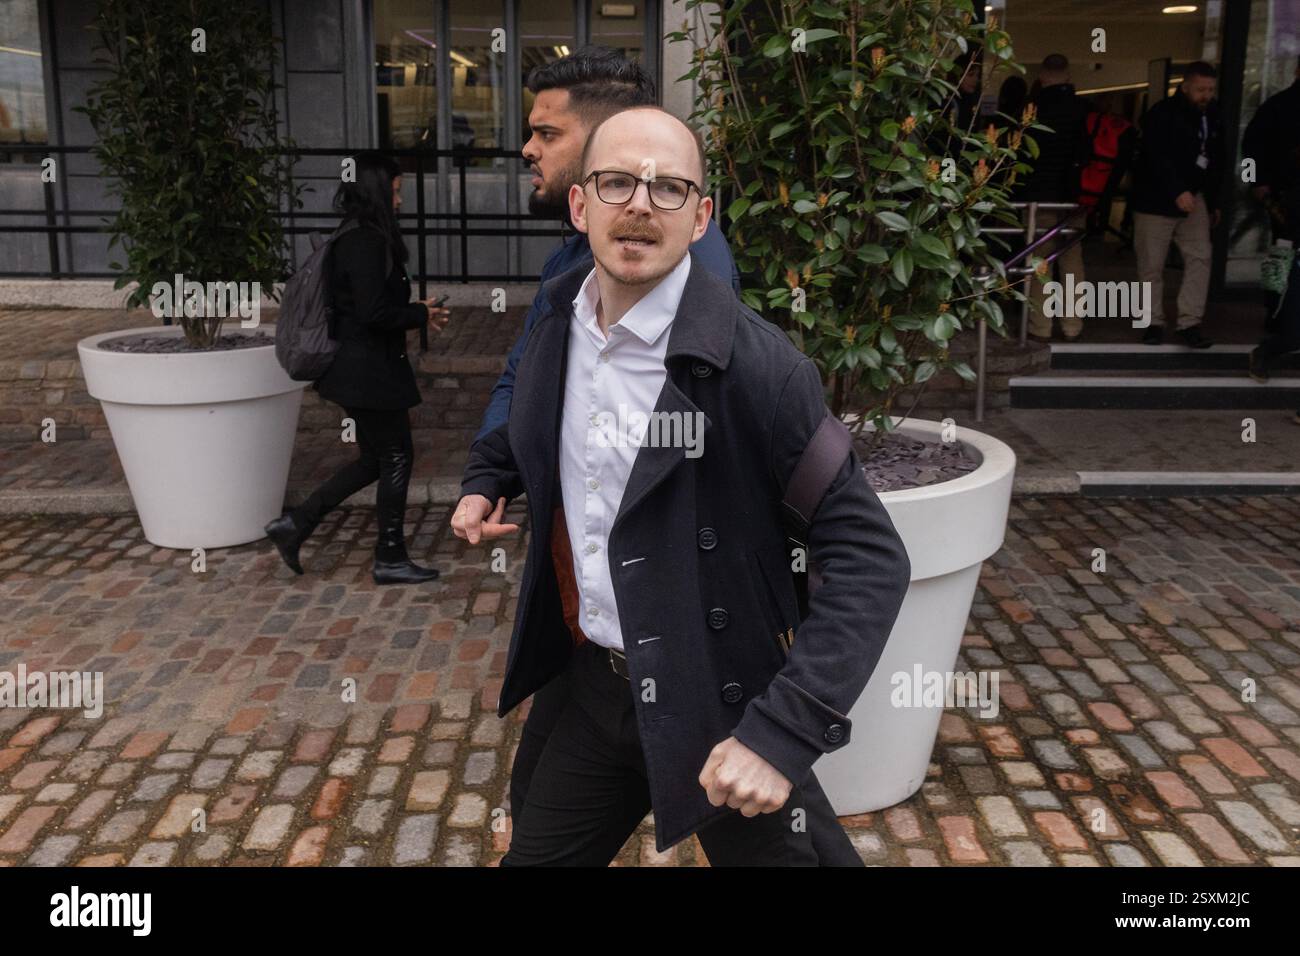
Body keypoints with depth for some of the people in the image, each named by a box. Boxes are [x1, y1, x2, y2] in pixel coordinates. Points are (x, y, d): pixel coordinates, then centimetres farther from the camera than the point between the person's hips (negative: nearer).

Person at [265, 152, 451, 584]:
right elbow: (375, 313, -24)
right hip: (370, 369, -10)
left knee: (374, 460, 17)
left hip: (353, 367, 10)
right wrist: (423, 315, -10)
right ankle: (390, 559, 15)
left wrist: (417, 310, 12)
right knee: (396, 457, 2)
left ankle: (294, 524, 20)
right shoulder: (367, 243, -19)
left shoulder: (353, 239, 13)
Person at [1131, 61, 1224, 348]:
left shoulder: (1211, 117, 10)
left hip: (1194, 199, 6)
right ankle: (1154, 323, 12)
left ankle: (1190, 323, -3)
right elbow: (1158, 158, -25)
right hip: (1156, 200, -6)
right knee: (1152, 266, 0)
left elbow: (1215, 163, 18)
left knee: (1200, 257, -6)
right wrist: (1177, 192, -36)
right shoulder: (1162, 114, -13)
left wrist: (1213, 203, 18)